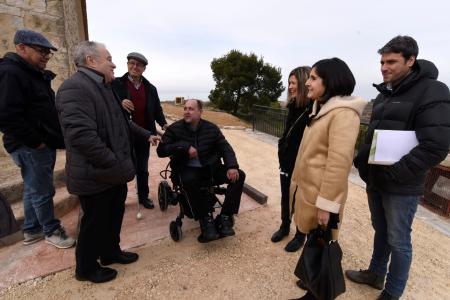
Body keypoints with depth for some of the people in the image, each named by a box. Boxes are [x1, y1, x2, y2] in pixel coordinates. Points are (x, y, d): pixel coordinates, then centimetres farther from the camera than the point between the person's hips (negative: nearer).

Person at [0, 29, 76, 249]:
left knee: (34, 189, 18)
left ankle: (32, 230, 32)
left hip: (44, 144, 10)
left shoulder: (36, 75, 16)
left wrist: (51, 139, 12)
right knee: (42, 191, 2)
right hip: (31, 147, -10)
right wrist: (36, 141, -17)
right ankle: (52, 230, 18)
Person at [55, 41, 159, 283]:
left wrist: (146, 135, 23)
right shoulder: (75, 88, -21)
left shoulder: (103, 87, 13)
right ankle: (86, 268, 34)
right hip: (96, 176, -9)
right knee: (94, 223, 10)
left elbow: (122, 122, 24)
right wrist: (117, 166, -27)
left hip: (115, 173, 9)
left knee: (114, 216, 22)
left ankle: (111, 252, 44)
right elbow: (82, 136, -31)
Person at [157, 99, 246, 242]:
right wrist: (185, 146, -21)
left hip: (210, 168, 3)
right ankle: (206, 219, -18)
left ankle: (225, 218, -13)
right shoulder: (174, 128, -3)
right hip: (188, 169, -2)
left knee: (239, 175, -17)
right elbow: (161, 150, -10)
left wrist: (232, 166, -17)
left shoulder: (211, 128, 2)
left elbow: (226, 149, 2)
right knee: (188, 181, -38)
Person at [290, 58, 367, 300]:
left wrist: (326, 203, -23)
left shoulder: (343, 113, -19)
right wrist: (296, 183, 19)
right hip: (306, 188, 9)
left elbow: (339, 162, -25)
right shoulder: (321, 108, 11)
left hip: (320, 195, -9)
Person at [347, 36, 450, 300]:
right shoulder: (384, 95, 11)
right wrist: (362, 160, 3)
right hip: (375, 181, 7)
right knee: (380, 232, 21)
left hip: (401, 187, -6)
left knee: (398, 241, 9)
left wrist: (393, 174, -20)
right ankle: (376, 274, 40)